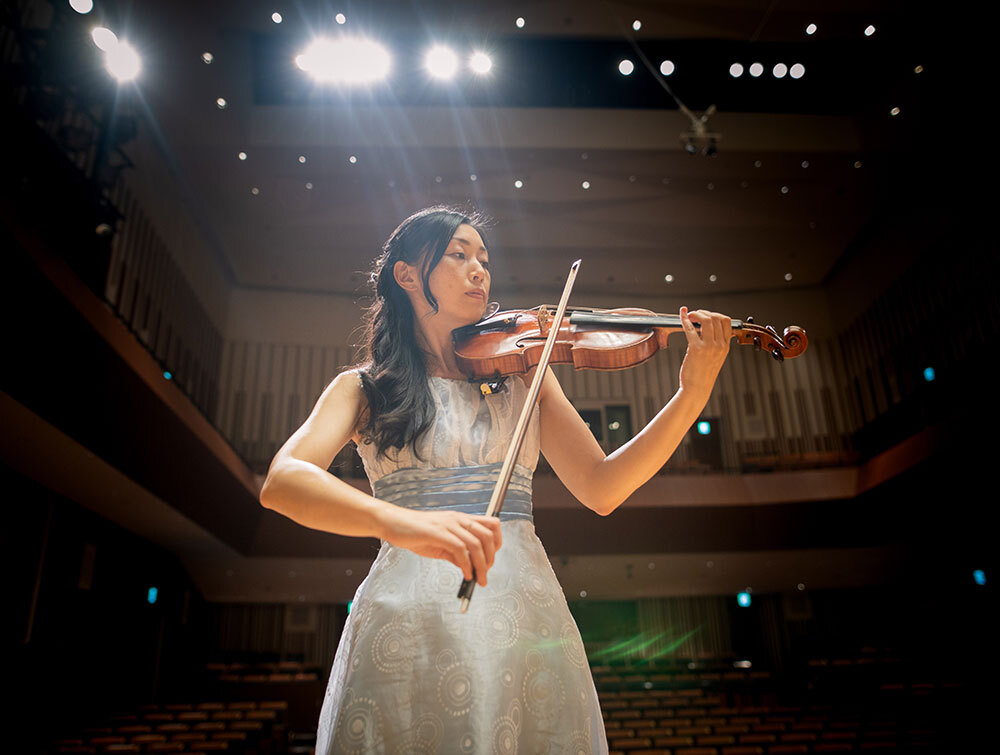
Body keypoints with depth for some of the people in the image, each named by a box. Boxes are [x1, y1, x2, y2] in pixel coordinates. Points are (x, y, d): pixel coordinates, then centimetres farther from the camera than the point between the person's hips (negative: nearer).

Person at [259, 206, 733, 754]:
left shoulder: (523, 372, 13)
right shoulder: (364, 389, 7)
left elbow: (600, 489, 4)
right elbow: (281, 482, -11)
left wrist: (692, 395, -9)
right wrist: (398, 520, -31)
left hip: (527, 620, 2)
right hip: (406, 620, -1)